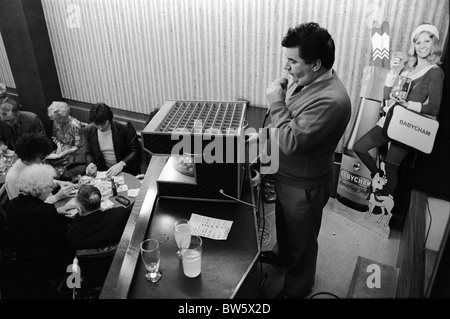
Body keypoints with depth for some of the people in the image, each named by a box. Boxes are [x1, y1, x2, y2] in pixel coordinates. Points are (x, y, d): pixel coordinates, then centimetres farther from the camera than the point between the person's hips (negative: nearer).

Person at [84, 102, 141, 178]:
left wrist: (121, 164, -25)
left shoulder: (124, 127, -15)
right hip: (104, 171, 5)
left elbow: (135, 151, -12)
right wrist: (91, 163, -9)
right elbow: (89, 153, 13)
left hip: (127, 171, -5)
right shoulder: (89, 130, -1)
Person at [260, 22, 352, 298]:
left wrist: (275, 101, -26)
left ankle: (297, 288, 43)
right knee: (284, 223, 32)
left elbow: (291, 142, -34)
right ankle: (283, 255, 61)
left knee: (302, 239, 17)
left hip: (304, 186, -8)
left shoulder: (331, 100, -34)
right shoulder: (306, 79, -4)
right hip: (285, 175, 8)